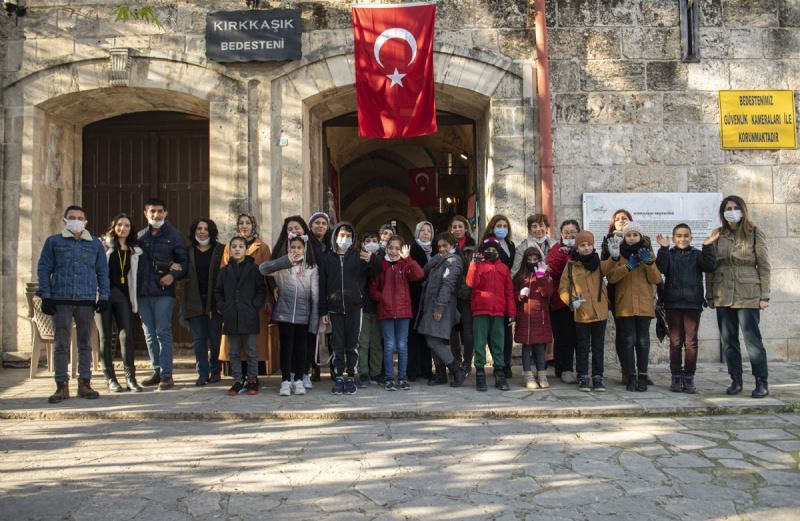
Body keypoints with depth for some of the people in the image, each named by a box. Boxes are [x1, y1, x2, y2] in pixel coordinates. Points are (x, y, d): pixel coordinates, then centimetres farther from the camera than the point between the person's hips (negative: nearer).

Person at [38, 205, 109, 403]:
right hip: (60, 300, -1)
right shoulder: (53, 242, 7)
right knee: (62, 344, 1)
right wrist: (46, 296, -3)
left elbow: (102, 271, 11)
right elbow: (43, 269, 5)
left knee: (85, 343, 6)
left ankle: (84, 383, 13)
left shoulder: (95, 244, 11)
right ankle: (62, 385, 7)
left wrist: (103, 296, 3)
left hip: (86, 300, 1)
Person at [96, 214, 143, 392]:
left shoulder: (134, 251, 13)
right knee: (105, 337, 3)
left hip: (122, 295, 2)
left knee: (127, 335, -7)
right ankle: (110, 379, 10)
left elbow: (133, 277, 16)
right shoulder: (103, 245, 3)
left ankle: (130, 378, -4)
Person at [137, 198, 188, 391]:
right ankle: (157, 371, 19)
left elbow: (184, 261, 1)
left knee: (163, 332, -8)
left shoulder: (173, 234, 3)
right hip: (143, 292, 5)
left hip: (163, 291, -5)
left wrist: (173, 275, -16)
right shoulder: (140, 236, 14)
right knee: (150, 335, 9)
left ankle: (166, 375, -4)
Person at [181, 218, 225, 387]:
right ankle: (202, 373, 8)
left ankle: (215, 371, 17)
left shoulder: (220, 250, 2)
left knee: (215, 337, 4)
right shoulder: (188, 251, 10)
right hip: (195, 301, 2)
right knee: (198, 337, 3)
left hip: (214, 299, -2)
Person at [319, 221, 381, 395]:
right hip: (335, 308, 1)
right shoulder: (327, 259, 8)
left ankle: (351, 378, 11)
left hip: (354, 307, -1)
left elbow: (376, 273, 0)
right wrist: (323, 311, 2)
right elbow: (322, 286, 7)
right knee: (338, 345, 4)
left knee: (352, 344, 3)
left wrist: (372, 260, -23)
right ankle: (339, 378, 11)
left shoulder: (359, 256, 5)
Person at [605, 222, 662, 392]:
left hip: (644, 304, 1)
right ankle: (631, 377, 3)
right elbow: (611, 277, -7)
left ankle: (642, 376, 8)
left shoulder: (647, 253, 11)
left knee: (643, 340, 0)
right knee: (629, 340, -3)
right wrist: (627, 266, -19)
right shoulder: (619, 254, 8)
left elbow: (656, 279, 1)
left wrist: (649, 263, -14)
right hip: (625, 304, -1)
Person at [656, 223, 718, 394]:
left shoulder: (697, 254, 7)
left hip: (693, 304, 0)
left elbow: (710, 267, -8)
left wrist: (707, 247, -18)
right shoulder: (668, 254, 6)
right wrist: (663, 248, -21)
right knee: (675, 342, 4)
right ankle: (676, 377, 13)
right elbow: (660, 268, -12)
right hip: (673, 304, 0)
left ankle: (689, 378, 9)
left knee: (691, 342, 1)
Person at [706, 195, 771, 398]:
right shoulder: (718, 236, 9)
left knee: (752, 338, -4)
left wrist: (764, 295, -6)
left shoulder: (755, 233, 1)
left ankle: (762, 383, 4)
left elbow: (764, 266, -1)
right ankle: (736, 380, 17)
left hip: (748, 294, -3)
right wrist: (709, 295, 5)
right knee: (728, 340, 6)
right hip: (723, 295, 4)